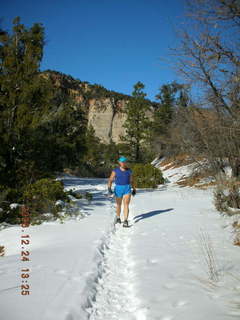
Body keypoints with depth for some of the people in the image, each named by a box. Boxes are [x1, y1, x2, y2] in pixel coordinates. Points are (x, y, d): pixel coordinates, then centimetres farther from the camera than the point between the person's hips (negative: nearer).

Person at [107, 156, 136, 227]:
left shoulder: (129, 170, 3)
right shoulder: (115, 171, -4)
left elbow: (131, 180, 14)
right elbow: (110, 180, -8)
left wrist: (134, 189, 17)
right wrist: (109, 189, -23)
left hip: (127, 189, 0)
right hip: (118, 189, 0)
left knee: (126, 205, -13)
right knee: (119, 205, 15)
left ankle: (125, 221, -17)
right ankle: (118, 217, 40)